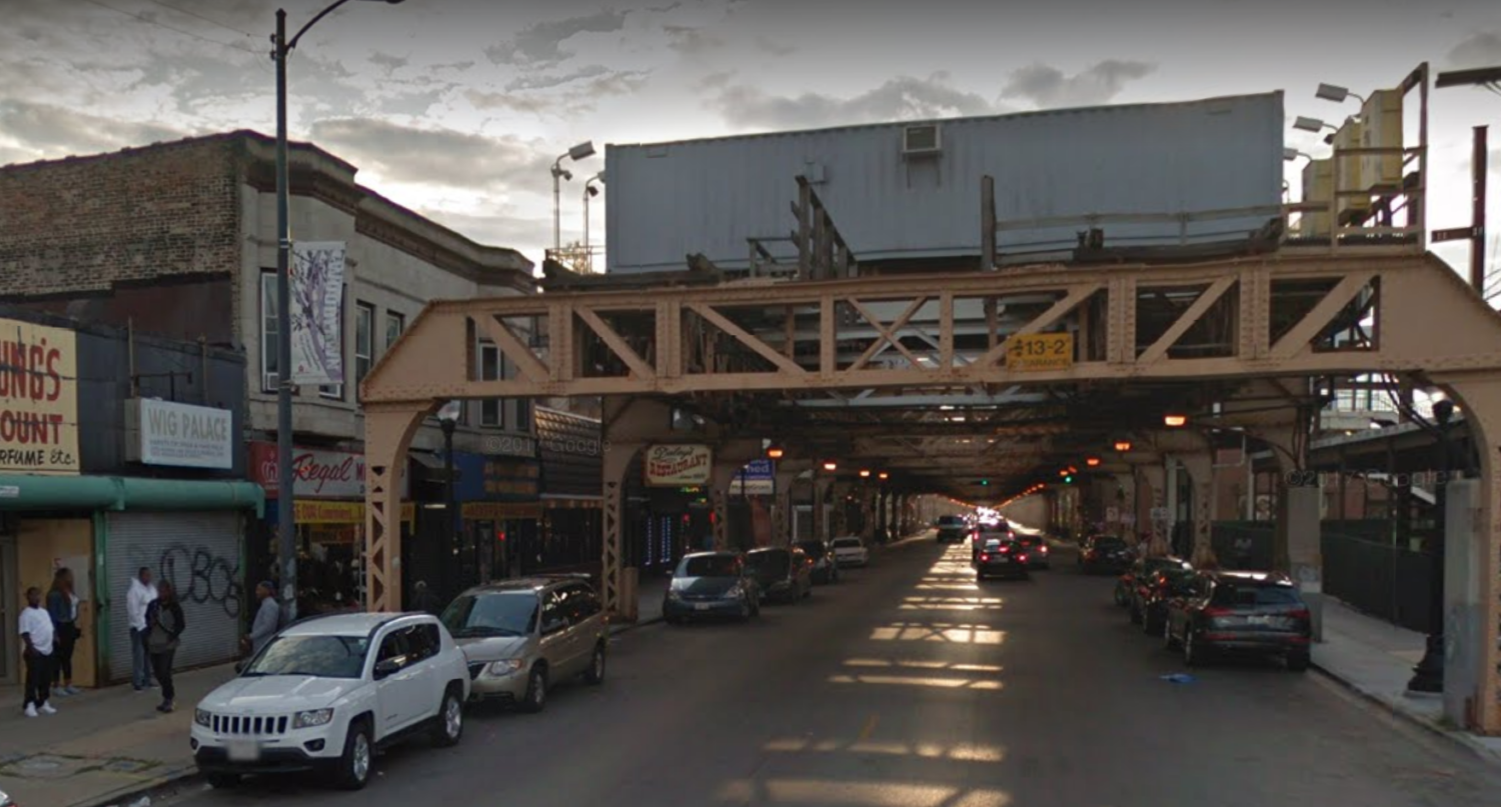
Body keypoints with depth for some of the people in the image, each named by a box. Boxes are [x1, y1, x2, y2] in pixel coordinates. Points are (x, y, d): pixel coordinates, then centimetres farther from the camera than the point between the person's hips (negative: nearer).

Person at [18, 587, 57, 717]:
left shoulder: (44, 611, 16)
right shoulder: (26, 614, -10)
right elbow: (25, 633, -17)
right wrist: (31, 648, -23)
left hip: (47, 651, 8)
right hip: (35, 652, -8)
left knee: (46, 679, 10)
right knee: (33, 679, -6)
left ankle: (42, 703, 18)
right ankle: (30, 705, -1)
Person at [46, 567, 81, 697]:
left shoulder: (69, 592, 10)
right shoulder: (54, 594, -14)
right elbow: (52, 614, -15)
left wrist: (76, 627, 14)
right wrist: (54, 633, -17)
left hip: (69, 627, 8)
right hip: (60, 628, -8)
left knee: (68, 657, 13)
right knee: (58, 657, -2)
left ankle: (68, 684, 19)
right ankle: (56, 686, 5)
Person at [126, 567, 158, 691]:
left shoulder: (152, 588, 13)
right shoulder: (134, 590, -11)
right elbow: (133, 611, -14)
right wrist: (142, 626, -13)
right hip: (139, 628, -7)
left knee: (149, 655, 10)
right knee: (139, 656, -7)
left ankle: (147, 679, 19)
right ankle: (138, 683, -3)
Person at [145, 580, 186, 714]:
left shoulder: (174, 607, -8)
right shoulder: (153, 605, 2)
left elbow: (181, 625, -5)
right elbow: (147, 619, 17)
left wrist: (172, 635, -15)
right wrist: (150, 624, -4)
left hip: (167, 645, -5)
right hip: (154, 644, 5)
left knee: (164, 672, -8)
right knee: (158, 672, 10)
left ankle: (167, 700, 2)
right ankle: (170, 693, 31)